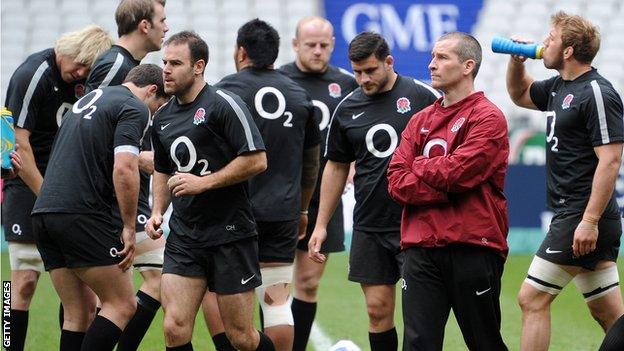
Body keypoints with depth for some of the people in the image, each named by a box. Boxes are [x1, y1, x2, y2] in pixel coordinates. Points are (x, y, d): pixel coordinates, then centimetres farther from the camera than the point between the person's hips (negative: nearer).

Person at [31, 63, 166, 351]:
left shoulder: (88, 100, 25)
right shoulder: (134, 108, -3)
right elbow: (124, 169, -16)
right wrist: (129, 228, -10)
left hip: (43, 211, 9)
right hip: (81, 215, -9)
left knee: (78, 313, 11)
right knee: (122, 305, -2)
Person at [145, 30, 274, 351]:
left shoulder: (223, 104, -10)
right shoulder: (162, 118, 12)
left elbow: (256, 160, -16)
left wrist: (204, 182, -17)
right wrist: (157, 212, 11)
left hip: (230, 234, -6)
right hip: (183, 237, 6)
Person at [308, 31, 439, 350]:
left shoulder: (422, 96, -5)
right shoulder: (347, 109, 8)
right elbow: (336, 167, 17)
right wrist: (321, 225, 14)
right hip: (369, 226, 4)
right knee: (378, 309, 4)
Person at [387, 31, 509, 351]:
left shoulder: (488, 118, -3)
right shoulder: (420, 121, 15)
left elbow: (456, 173, -16)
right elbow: (396, 183, 4)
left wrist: (420, 167, 2)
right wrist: (445, 188, -9)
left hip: (473, 248, -5)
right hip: (422, 249, 5)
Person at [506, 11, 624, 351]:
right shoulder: (558, 87, 14)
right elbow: (520, 94, 35)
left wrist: (589, 221, -25)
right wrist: (517, 59, 14)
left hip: (582, 219, -9)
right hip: (576, 217, 9)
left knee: (532, 299, -8)